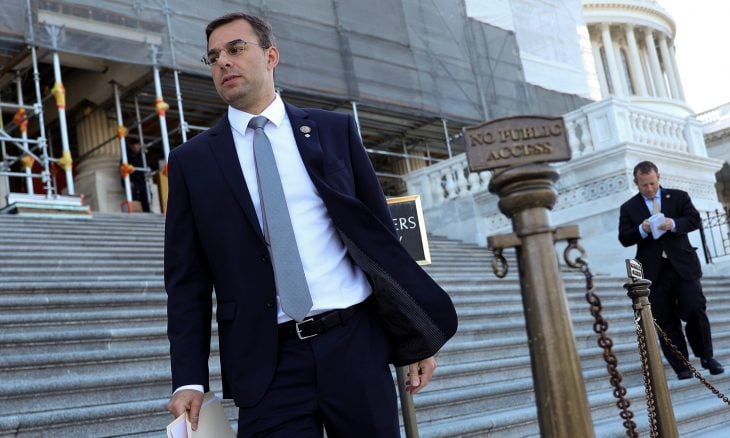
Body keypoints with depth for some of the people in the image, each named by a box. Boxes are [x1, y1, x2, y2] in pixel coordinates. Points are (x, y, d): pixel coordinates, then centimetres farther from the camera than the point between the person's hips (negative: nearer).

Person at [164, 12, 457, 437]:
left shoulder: (336, 130, 7)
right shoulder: (192, 161, 6)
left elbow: (380, 234, 8)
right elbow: (187, 281, 5)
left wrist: (415, 334, 6)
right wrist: (190, 380, -2)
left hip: (356, 342, 1)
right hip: (269, 362, 0)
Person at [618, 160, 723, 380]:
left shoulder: (678, 197, 10)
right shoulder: (629, 208, 8)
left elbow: (694, 220, 0)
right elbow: (624, 238, 1)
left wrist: (673, 224, -18)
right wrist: (641, 230, -18)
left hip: (683, 265, 0)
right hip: (654, 271, 0)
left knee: (696, 310, -6)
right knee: (666, 322, 2)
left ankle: (706, 356, 14)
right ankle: (681, 367, 9)